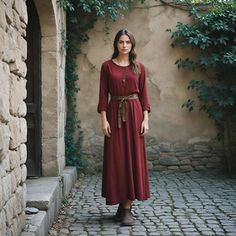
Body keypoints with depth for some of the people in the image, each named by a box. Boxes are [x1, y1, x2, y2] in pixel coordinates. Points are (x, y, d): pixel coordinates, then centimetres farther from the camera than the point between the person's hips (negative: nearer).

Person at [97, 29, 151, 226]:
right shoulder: (107, 66, 5)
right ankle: (121, 203, 12)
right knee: (116, 159, 0)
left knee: (133, 157, -2)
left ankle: (127, 208, 1)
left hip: (134, 113, 1)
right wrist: (104, 119, -7)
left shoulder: (139, 67, 7)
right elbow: (103, 94, 1)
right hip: (115, 114, 0)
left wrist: (146, 119, -4)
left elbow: (144, 94, 5)